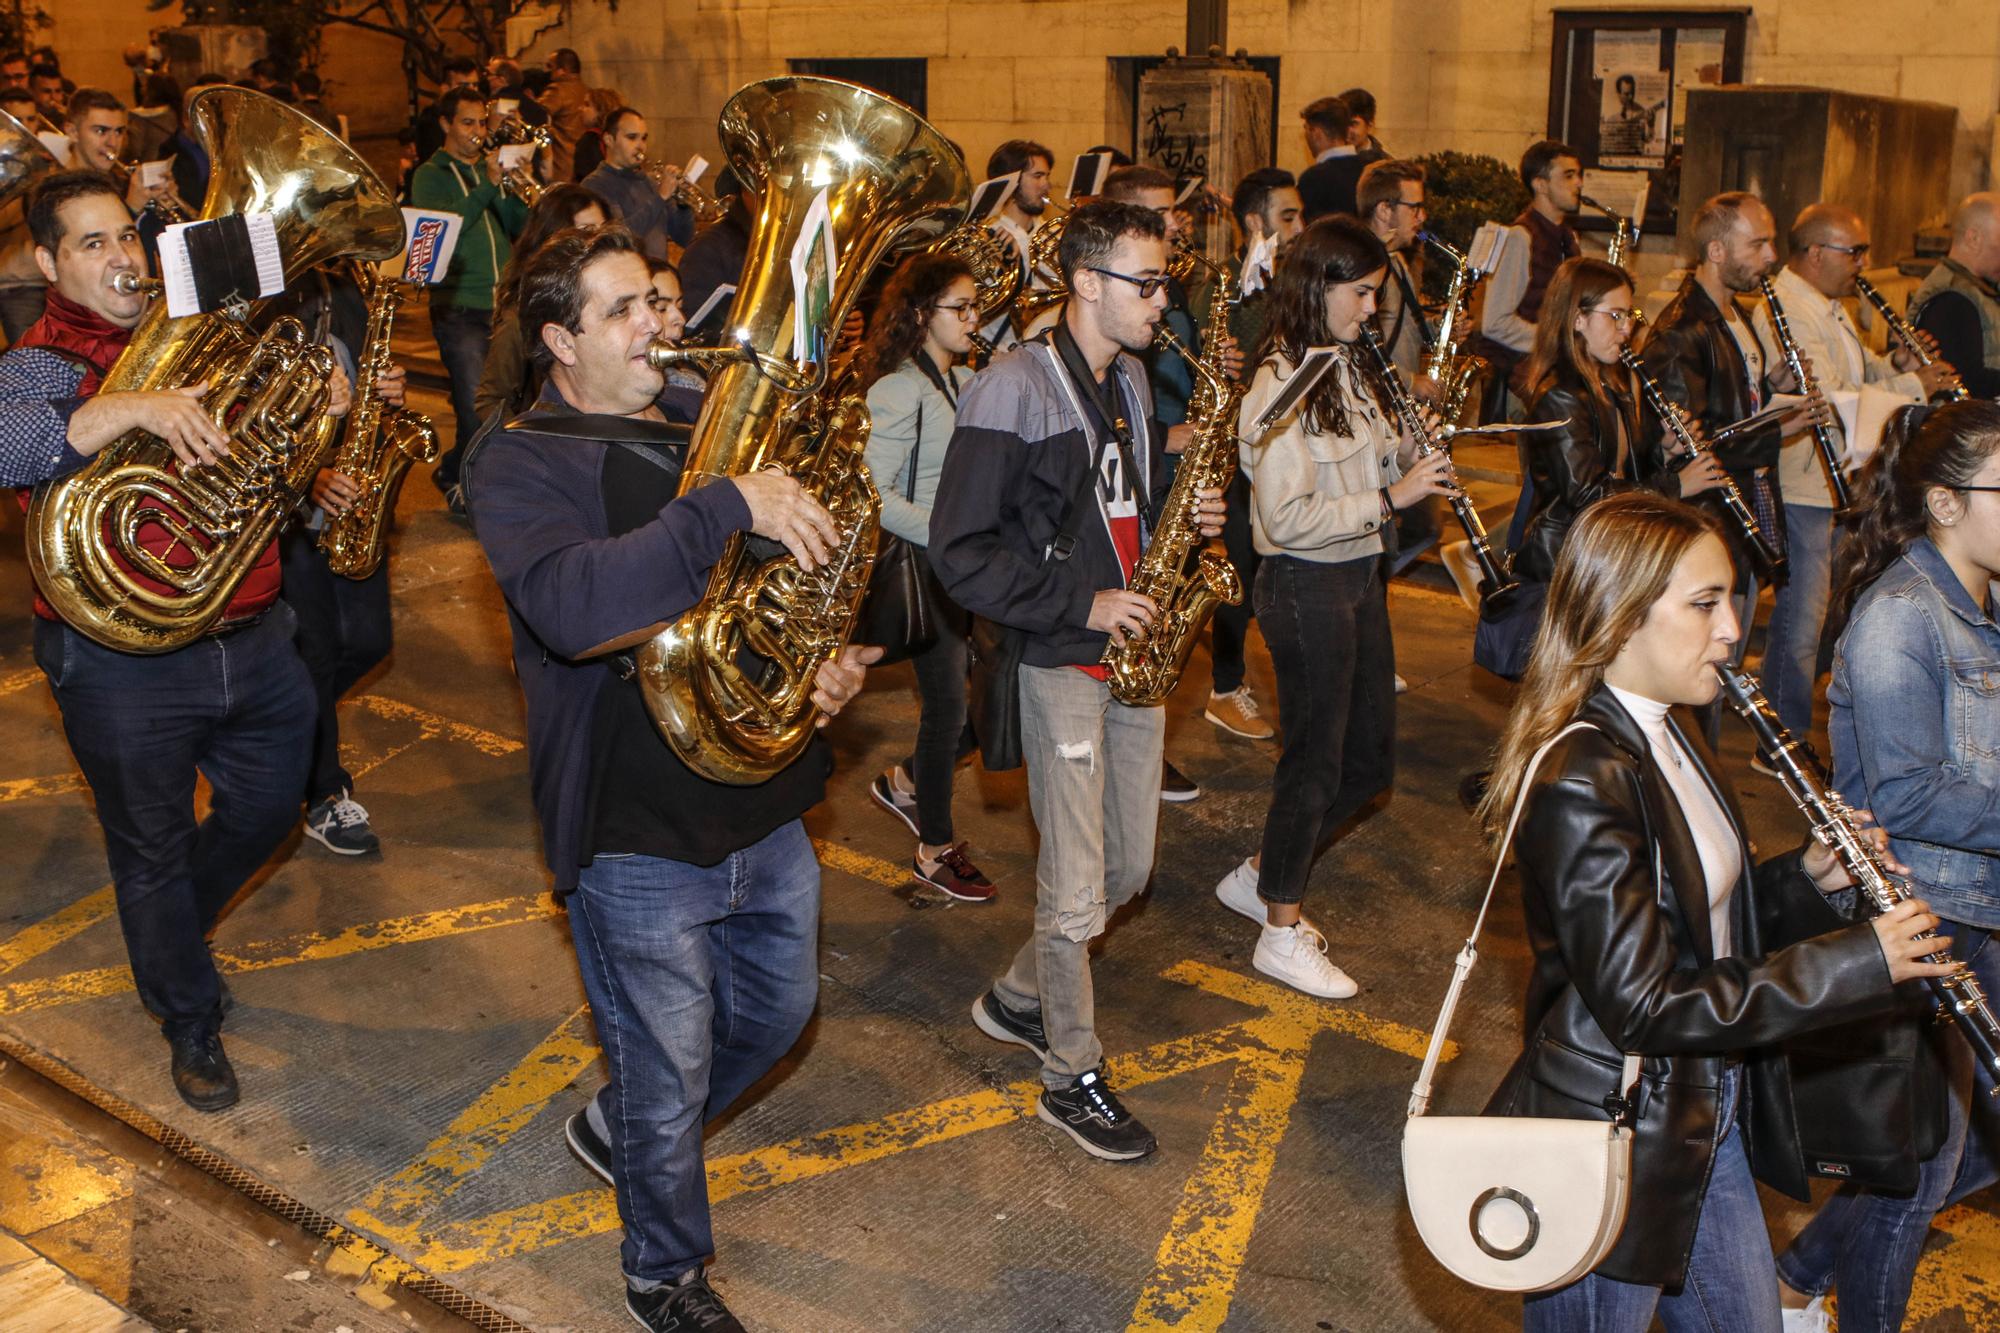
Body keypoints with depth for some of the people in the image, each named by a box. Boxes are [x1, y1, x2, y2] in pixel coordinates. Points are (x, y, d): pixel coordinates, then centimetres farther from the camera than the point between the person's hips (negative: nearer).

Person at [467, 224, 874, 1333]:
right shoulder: (521, 466, -12)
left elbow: (791, 565, 20)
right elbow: (572, 606, -33)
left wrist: (831, 659, -1)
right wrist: (724, 508, -34)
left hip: (764, 810, 7)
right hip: (640, 837, -7)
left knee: (776, 1014, 25)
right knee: (672, 1083, 10)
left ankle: (617, 1129, 51)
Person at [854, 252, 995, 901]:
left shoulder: (964, 382, 11)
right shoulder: (899, 389, -15)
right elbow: (874, 494, -21)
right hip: (925, 570, -8)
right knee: (948, 707, 1)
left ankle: (904, 781, 33)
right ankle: (935, 849, 21)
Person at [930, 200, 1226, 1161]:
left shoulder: (1131, 380, 11)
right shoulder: (1012, 390, -15)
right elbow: (960, 552, -18)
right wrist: (1080, 604, -19)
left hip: (1131, 650, 8)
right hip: (1060, 660, -8)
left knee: (1128, 867, 15)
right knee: (1076, 892, 0)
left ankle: (1017, 999, 36)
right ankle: (1072, 1077, 19)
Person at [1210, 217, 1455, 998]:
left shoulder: (1344, 371, 11)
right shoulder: (1281, 386, -17)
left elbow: (1382, 459, 18)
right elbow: (1286, 518, -23)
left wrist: (1415, 446, -3)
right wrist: (1390, 498, -23)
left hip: (1359, 578, 9)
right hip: (1305, 589, -9)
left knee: (1369, 761, 15)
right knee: (1315, 761, 2)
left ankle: (1258, 878, 32)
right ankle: (1281, 935, 19)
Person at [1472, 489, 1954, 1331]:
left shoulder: (1666, 733, 3)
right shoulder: (1581, 782, -28)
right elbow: (1643, 1002, -29)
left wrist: (1812, 880, -6)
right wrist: (1859, 962, -24)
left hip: (1705, 1117, 9)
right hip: (1610, 1151, -9)